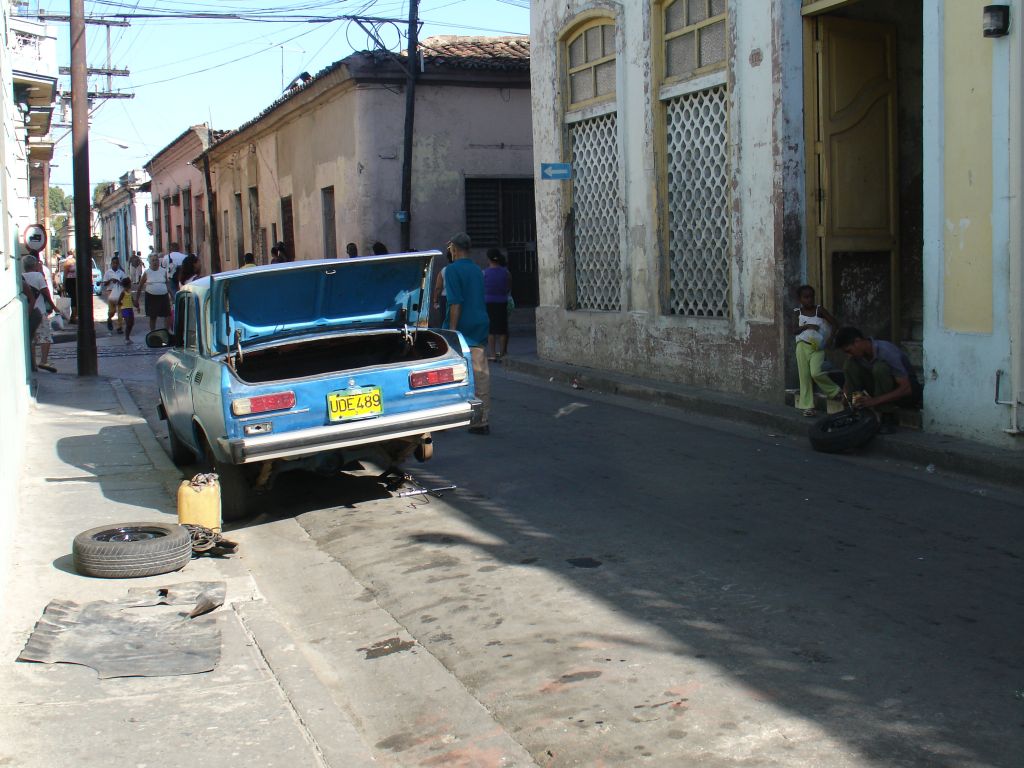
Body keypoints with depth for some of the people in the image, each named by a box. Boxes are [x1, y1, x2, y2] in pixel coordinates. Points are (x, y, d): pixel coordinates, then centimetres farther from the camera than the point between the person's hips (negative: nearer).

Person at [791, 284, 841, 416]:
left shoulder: (819, 309, 4)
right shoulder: (797, 312, 8)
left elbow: (834, 323, 1)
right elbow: (794, 330, -2)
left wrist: (829, 339, -10)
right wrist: (807, 326, -16)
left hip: (817, 347, -2)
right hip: (802, 346, 2)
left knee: (816, 373, -21)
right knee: (804, 376, 0)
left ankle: (834, 391, 2)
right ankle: (806, 405, 5)